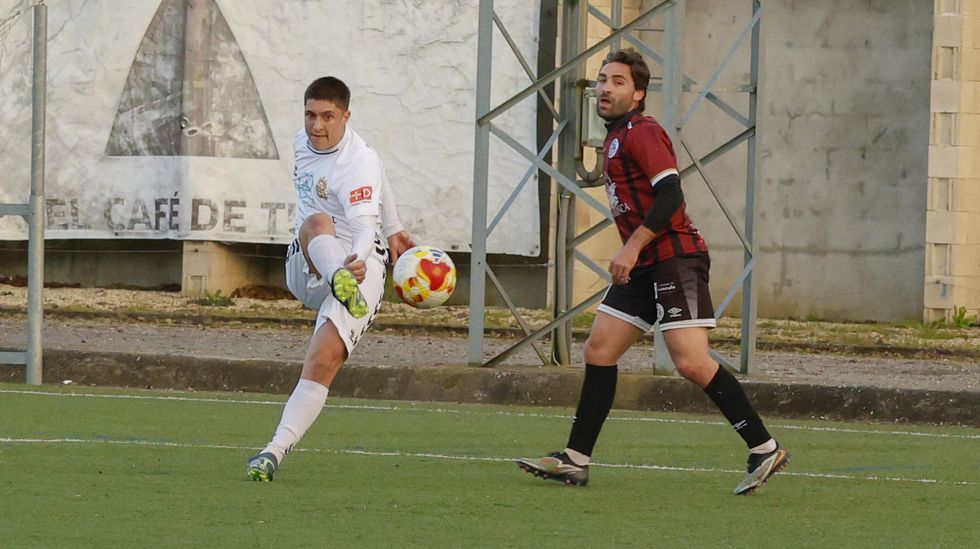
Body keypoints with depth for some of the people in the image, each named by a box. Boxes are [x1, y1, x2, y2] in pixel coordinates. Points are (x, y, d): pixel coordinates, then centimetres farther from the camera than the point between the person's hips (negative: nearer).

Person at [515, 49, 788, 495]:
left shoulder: (641, 133, -10)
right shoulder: (616, 139, 21)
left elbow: (670, 194, -20)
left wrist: (632, 248, -21)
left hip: (675, 260, -10)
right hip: (643, 268, 10)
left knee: (691, 362, -16)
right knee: (599, 350, 6)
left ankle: (764, 449, -10)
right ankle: (575, 461, 8)